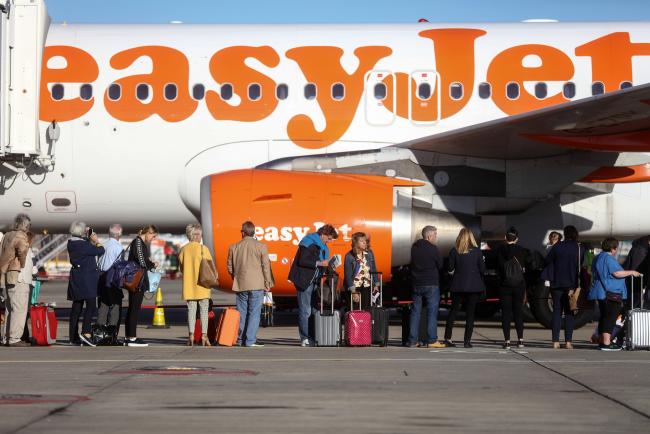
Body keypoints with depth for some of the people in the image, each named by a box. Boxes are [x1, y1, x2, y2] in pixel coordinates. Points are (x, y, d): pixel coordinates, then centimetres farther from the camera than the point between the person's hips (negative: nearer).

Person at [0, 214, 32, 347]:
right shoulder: (21, 237, -12)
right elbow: (23, 250, -30)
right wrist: (23, 265, -15)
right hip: (18, 277, -9)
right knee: (19, 309, -9)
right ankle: (14, 339, -12)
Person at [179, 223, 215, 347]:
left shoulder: (183, 250, 1)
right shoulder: (203, 249, -8)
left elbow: (181, 268, 7)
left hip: (188, 285, 3)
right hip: (202, 285, -3)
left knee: (191, 310, 7)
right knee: (204, 310, 4)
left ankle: (191, 335, 2)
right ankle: (204, 335, 0)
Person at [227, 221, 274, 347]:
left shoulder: (234, 247, 4)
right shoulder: (261, 247, -5)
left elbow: (230, 267, 10)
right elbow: (266, 266, -5)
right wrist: (268, 283, 4)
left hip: (240, 285, 3)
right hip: (257, 285, -3)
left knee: (241, 313, 11)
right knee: (254, 313, -1)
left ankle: (240, 340, 14)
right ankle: (250, 340, -7)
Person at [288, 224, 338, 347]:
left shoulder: (322, 246, 16)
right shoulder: (309, 243, -12)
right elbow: (302, 261, -20)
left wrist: (328, 264, 4)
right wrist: (319, 263, -21)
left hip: (315, 281, 9)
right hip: (304, 281, -9)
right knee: (305, 311, -6)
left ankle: (312, 337, 12)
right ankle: (305, 339, -5)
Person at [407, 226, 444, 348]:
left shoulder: (414, 247, 6)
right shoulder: (432, 249, -12)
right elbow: (440, 265, -5)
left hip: (416, 284, 6)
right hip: (431, 284, -6)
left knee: (415, 312, 9)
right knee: (432, 312, -2)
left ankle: (413, 340, 8)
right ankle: (432, 340, -6)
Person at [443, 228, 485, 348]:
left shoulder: (454, 251, -3)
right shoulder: (477, 251, -6)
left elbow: (450, 268, 0)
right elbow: (482, 269, -4)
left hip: (458, 285, 1)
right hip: (474, 286, -1)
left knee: (453, 310, 12)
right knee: (470, 313, 4)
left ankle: (447, 338, 7)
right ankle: (467, 341, -1)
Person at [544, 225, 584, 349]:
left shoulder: (558, 246, -4)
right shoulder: (579, 249, -3)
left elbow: (547, 261, 2)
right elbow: (581, 265, 5)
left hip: (557, 284, 0)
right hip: (571, 284, 0)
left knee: (557, 312, 5)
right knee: (569, 313, 3)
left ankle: (555, 341, 1)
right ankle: (568, 341, -5)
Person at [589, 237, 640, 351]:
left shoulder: (598, 258, 18)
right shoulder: (608, 258, -14)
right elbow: (617, 273, -21)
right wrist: (631, 272, -8)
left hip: (601, 293, 10)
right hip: (611, 293, -10)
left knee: (604, 317, 14)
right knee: (610, 317, -11)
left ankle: (602, 341, 17)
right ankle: (606, 343, -15)